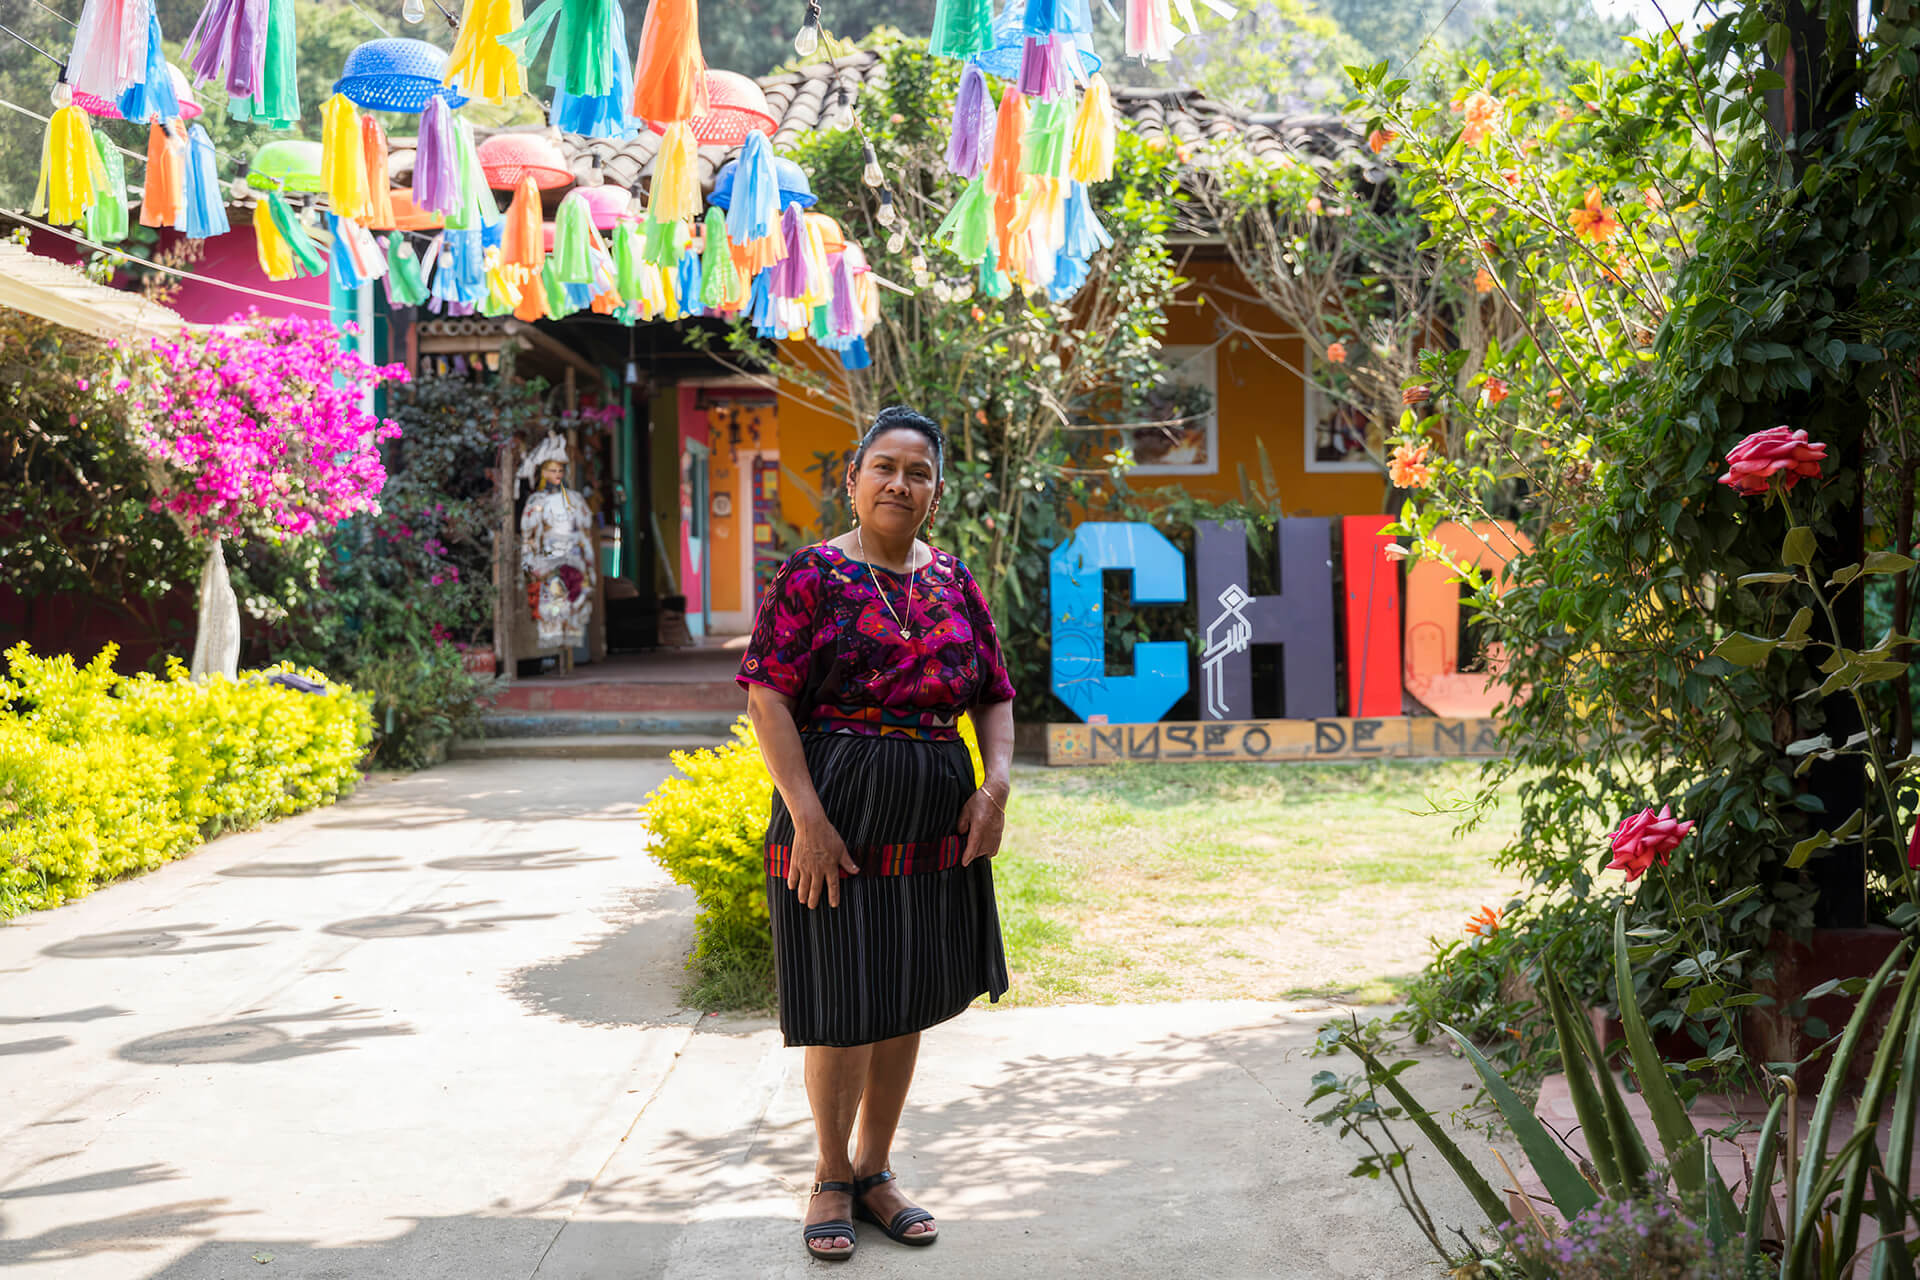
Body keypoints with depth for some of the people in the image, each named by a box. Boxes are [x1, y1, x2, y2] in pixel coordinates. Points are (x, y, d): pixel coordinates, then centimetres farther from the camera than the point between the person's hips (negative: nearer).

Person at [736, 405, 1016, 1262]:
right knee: (844, 1006, 1)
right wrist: (807, 815, -19)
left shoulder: (956, 585, 10)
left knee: (906, 1000, 12)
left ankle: (875, 1170, 29)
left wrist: (996, 783, -5)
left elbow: (994, 697, 13)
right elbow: (769, 696, -11)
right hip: (838, 817, -5)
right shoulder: (812, 575, -5)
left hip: (935, 823, 5)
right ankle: (832, 1176, 22)